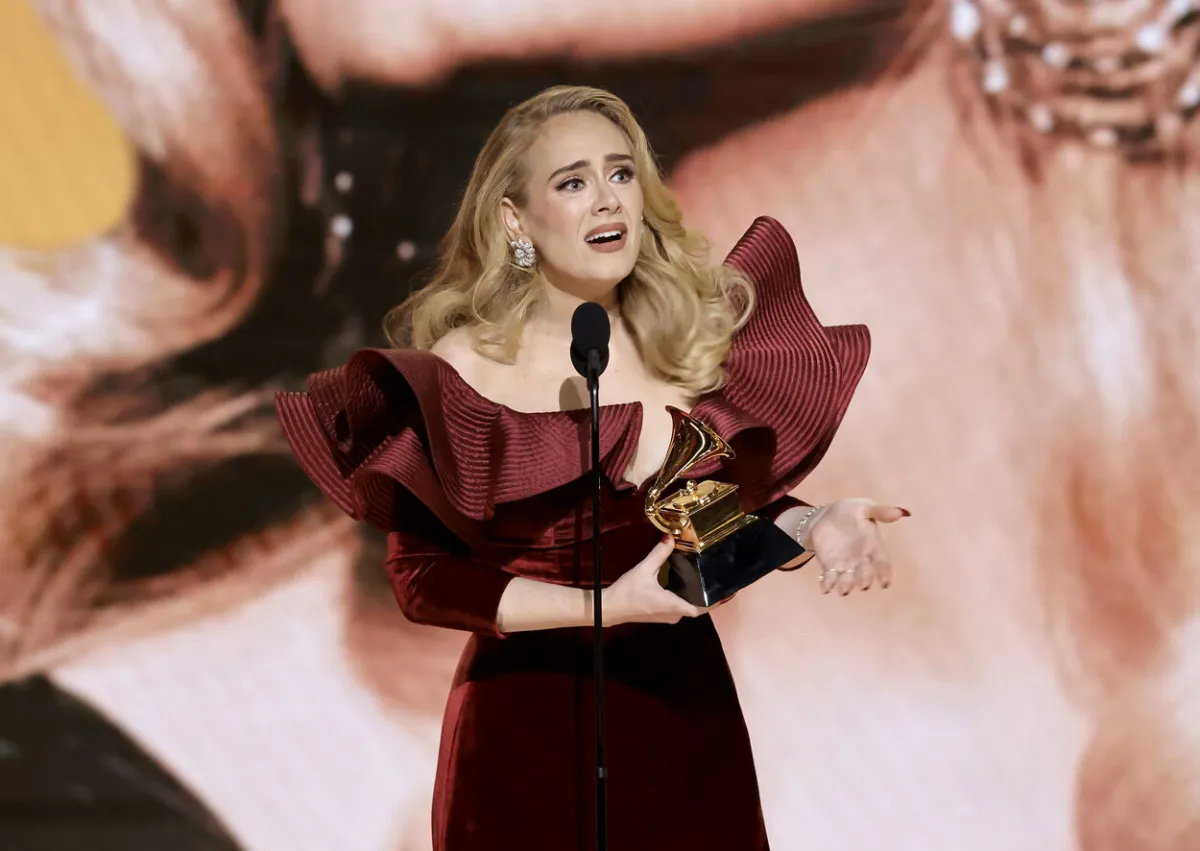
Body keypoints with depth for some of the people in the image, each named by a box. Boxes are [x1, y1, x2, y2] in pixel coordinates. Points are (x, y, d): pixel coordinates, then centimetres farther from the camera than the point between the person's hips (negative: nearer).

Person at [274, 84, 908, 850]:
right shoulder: (459, 372, -12)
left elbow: (740, 500, 7)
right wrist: (605, 605, -20)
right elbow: (422, 578, -11)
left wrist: (816, 526, -14)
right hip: (524, 730, -3)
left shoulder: (693, 335, -3)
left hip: (683, 712, 3)